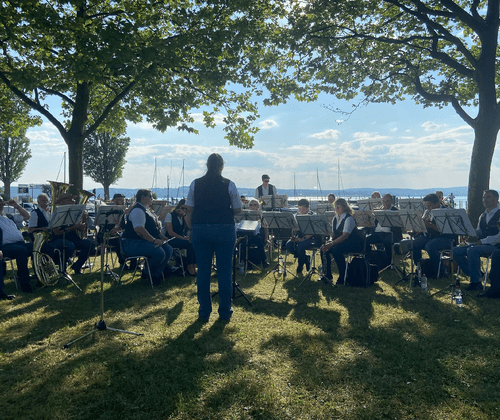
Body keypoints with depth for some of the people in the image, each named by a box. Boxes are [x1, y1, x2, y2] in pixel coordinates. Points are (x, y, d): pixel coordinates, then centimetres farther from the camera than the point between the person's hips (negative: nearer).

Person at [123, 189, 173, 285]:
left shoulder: (147, 210, 20)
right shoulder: (137, 210, -14)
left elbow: (154, 227, 26)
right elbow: (139, 230, -26)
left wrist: (162, 237, 9)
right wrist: (154, 240, -25)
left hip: (147, 241, 11)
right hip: (133, 244, -11)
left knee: (168, 249, -3)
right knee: (159, 253, -28)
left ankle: (156, 274, 3)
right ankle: (147, 273, -2)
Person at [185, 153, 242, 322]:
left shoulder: (195, 184, 3)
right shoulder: (229, 185, -3)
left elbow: (189, 210, 4)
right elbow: (237, 210, 1)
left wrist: (192, 230, 14)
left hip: (200, 230, 2)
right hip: (224, 230, -2)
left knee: (203, 270, 8)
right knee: (224, 270, 7)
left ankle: (204, 312, 15)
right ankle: (225, 311, 14)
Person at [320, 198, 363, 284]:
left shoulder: (349, 218, -16)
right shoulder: (335, 219, 10)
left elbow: (345, 235, -26)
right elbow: (334, 234, 12)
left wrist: (332, 243, -34)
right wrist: (330, 241, -11)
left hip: (353, 244, -8)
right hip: (340, 242, 8)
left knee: (336, 250, -34)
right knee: (324, 249, -13)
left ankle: (342, 277, -20)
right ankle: (327, 275, -2)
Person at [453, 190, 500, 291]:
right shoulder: (482, 216, 20)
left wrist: (482, 241, -20)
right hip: (481, 244, 8)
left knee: (472, 250, -35)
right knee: (455, 251, -8)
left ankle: (476, 282, -24)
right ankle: (474, 275, 1)